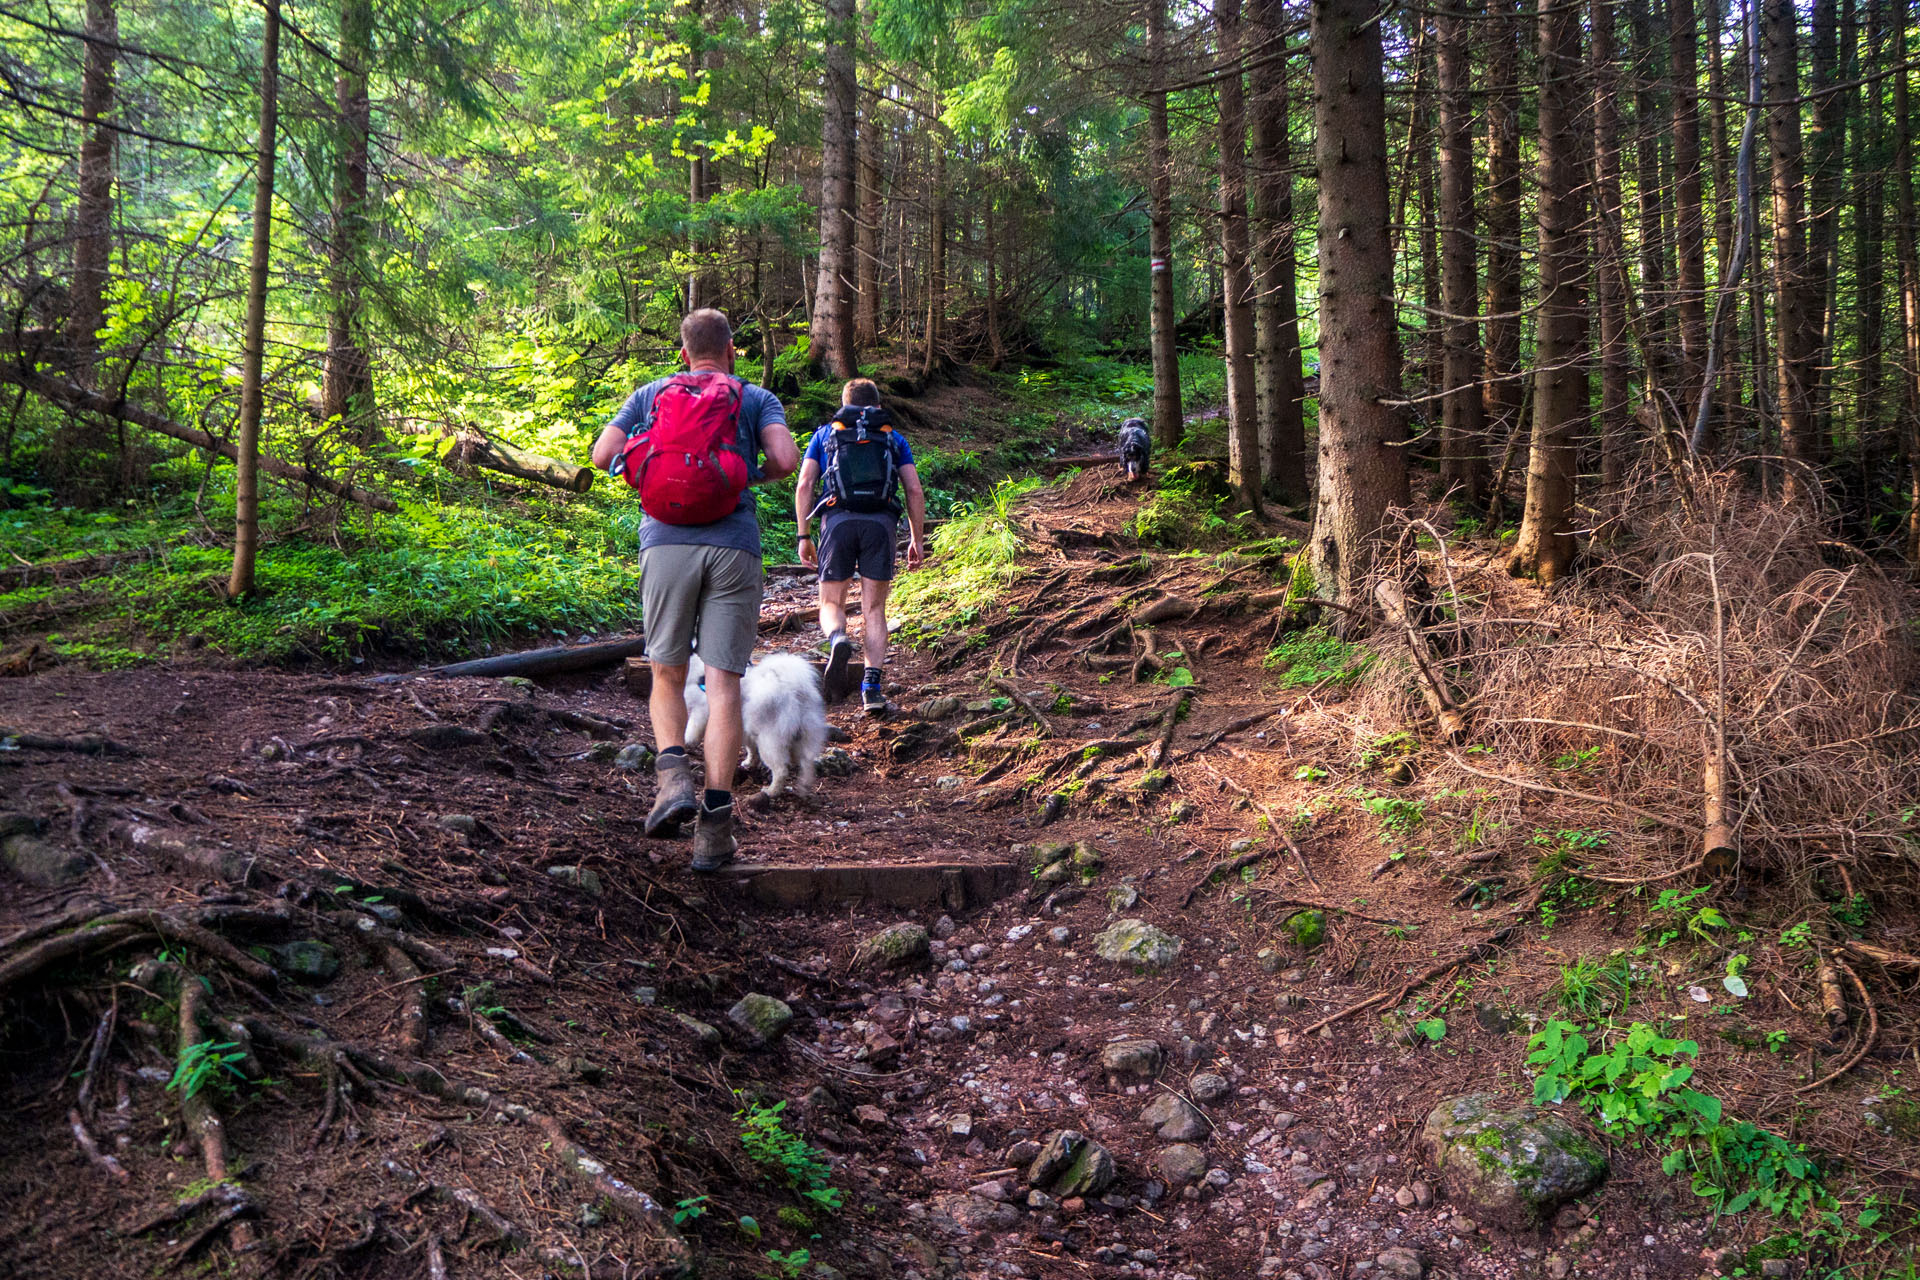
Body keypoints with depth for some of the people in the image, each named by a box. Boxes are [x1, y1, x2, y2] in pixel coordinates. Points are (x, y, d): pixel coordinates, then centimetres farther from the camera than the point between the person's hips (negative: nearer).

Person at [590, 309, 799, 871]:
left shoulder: (650, 394, 18)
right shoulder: (757, 398, 14)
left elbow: (602, 453, 8)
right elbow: (786, 458, -3)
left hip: (666, 543, 1)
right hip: (734, 545, -1)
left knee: (667, 675, 15)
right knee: (723, 683, -1)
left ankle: (673, 774, -9)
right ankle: (715, 823, -5)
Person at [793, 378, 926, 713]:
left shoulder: (825, 434, 21)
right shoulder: (894, 438, 21)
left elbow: (803, 486, 10)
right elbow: (915, 491, 12)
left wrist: (804, 536, 11)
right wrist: (917, 539, 16)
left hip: (839, 519, 0)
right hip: (881, 522, 0)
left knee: (832, 604, 9)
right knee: (874, 609, 6)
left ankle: (838, 640, -26)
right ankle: (872, 685, -7)